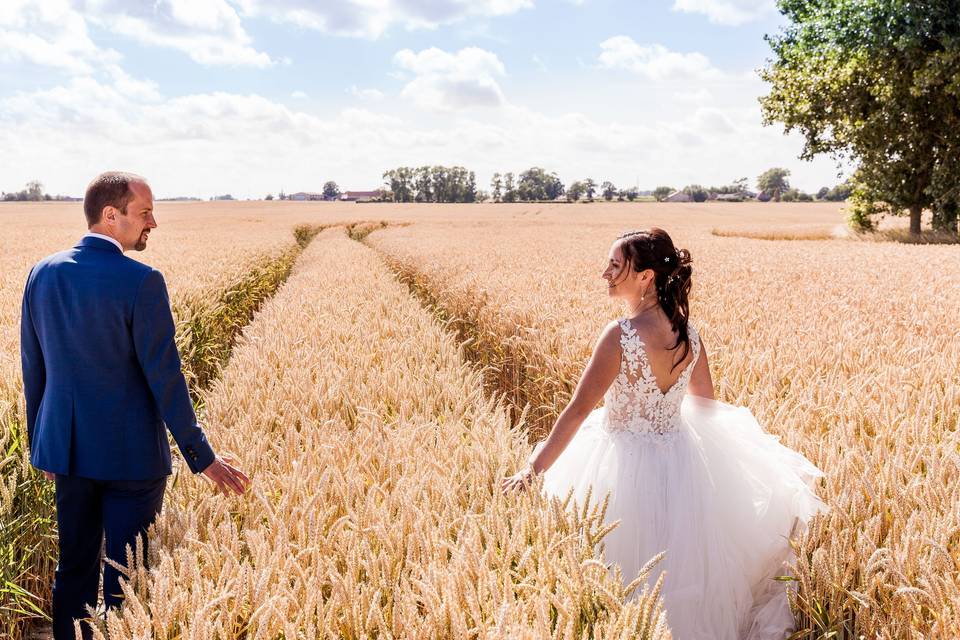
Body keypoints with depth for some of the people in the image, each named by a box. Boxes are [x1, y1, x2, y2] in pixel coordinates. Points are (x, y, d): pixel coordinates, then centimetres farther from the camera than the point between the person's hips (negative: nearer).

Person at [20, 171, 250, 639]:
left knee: (74, 565, 18)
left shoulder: (42, 274, 1)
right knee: (126, 574, 7)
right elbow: (164, 377, -17)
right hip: (129, 452, -6)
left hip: (68, 447, 6)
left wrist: (41, 443, 20)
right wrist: (202, 458, -9)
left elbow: (33, 369, 8)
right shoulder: (141, 281, -18)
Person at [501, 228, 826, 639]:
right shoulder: (688, 334, -4)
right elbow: (706, 406, 9)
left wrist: (533, 471, -19)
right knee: (682, 566, 29)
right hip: (683, 461, 6)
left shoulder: (620, 335, -24)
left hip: (627, 471, -6)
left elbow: (578, 411, -24)